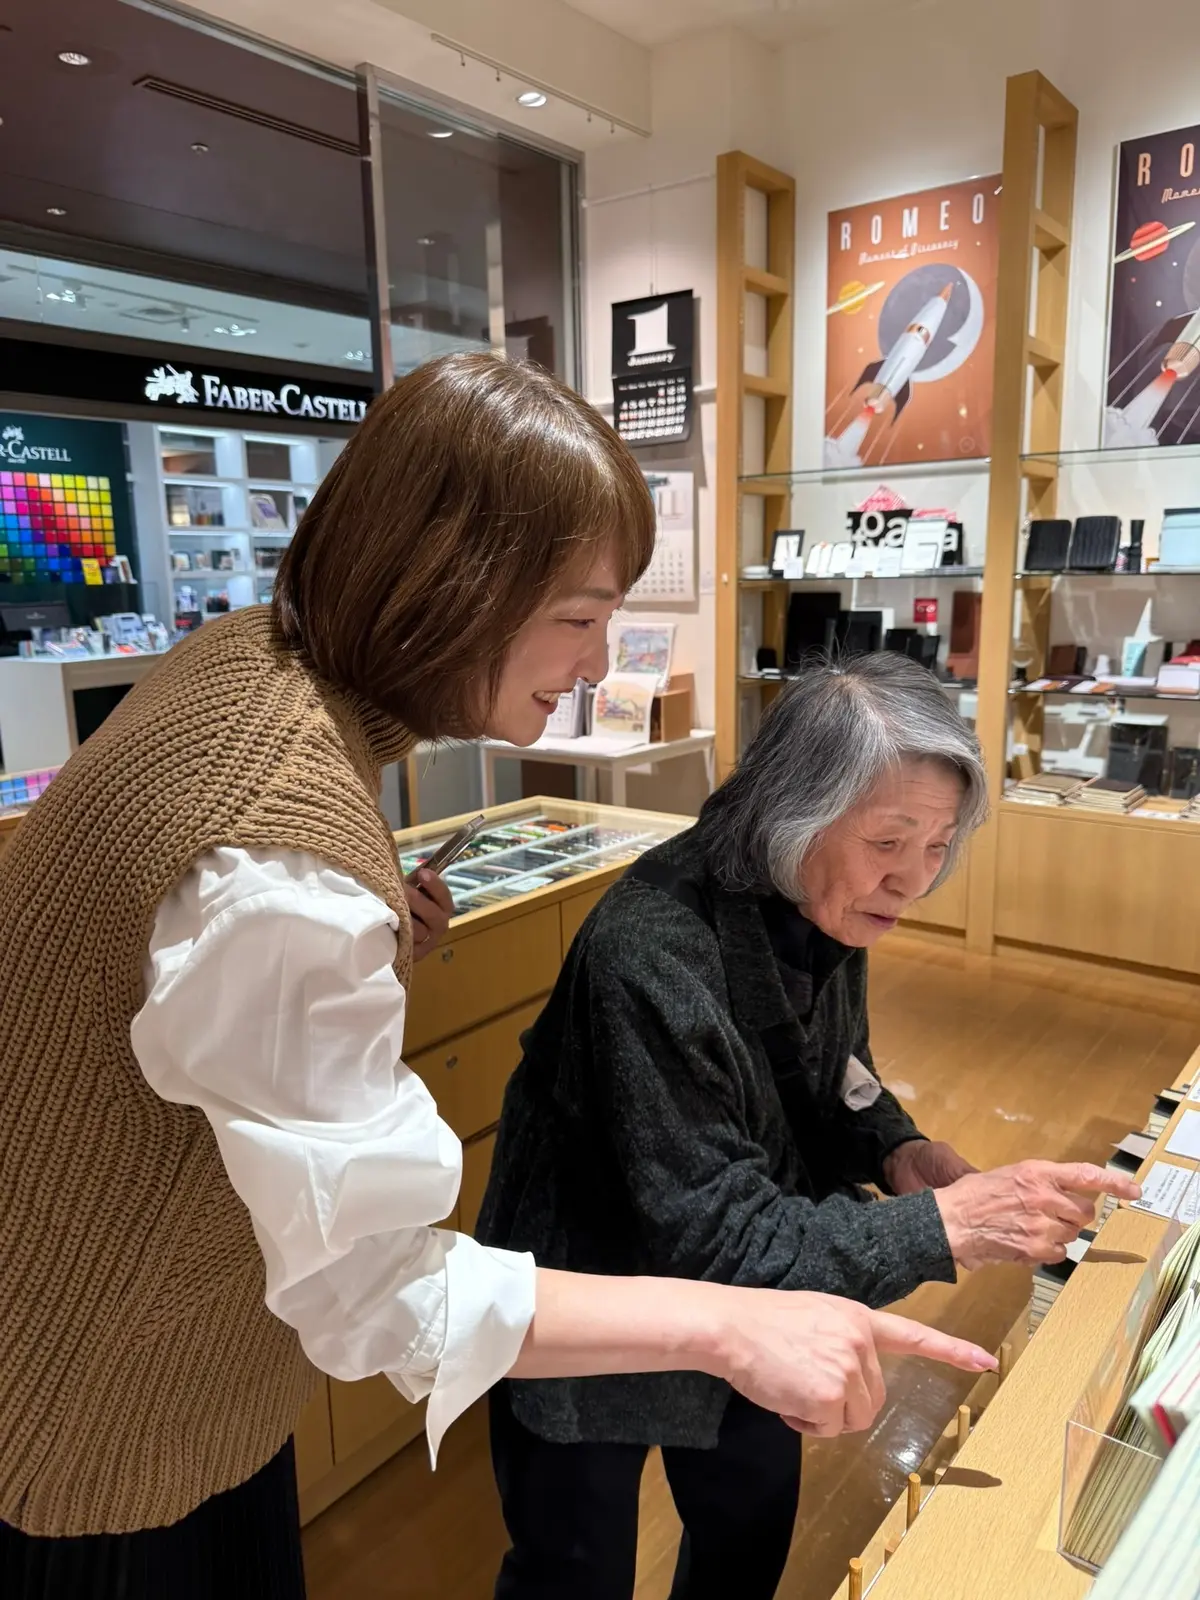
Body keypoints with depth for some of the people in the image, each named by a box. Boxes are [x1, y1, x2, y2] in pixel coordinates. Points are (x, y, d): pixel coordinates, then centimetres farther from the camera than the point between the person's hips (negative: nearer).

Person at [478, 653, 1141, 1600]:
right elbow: (713, 1238, -32)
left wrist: (894, 1149, -15)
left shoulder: (824, 912, -12)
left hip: (733, 1311, 7)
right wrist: (943, 1227, -35)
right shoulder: (652, 956, -37)